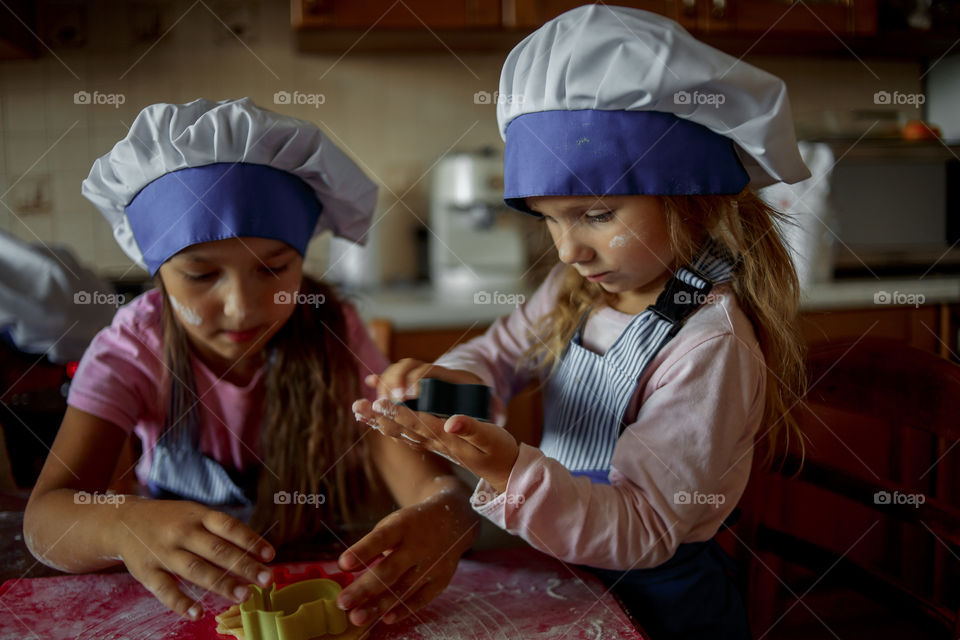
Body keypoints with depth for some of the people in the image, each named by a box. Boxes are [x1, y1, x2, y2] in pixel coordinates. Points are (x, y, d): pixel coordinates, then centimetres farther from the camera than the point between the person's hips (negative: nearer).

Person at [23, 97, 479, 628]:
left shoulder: (329, 333, -14)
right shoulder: (132, 348, -13)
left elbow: (423, 474, -22)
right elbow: (45, 515, -23)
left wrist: (442, 515, -46)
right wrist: (124, 525, -46)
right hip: (184, 598, 1)